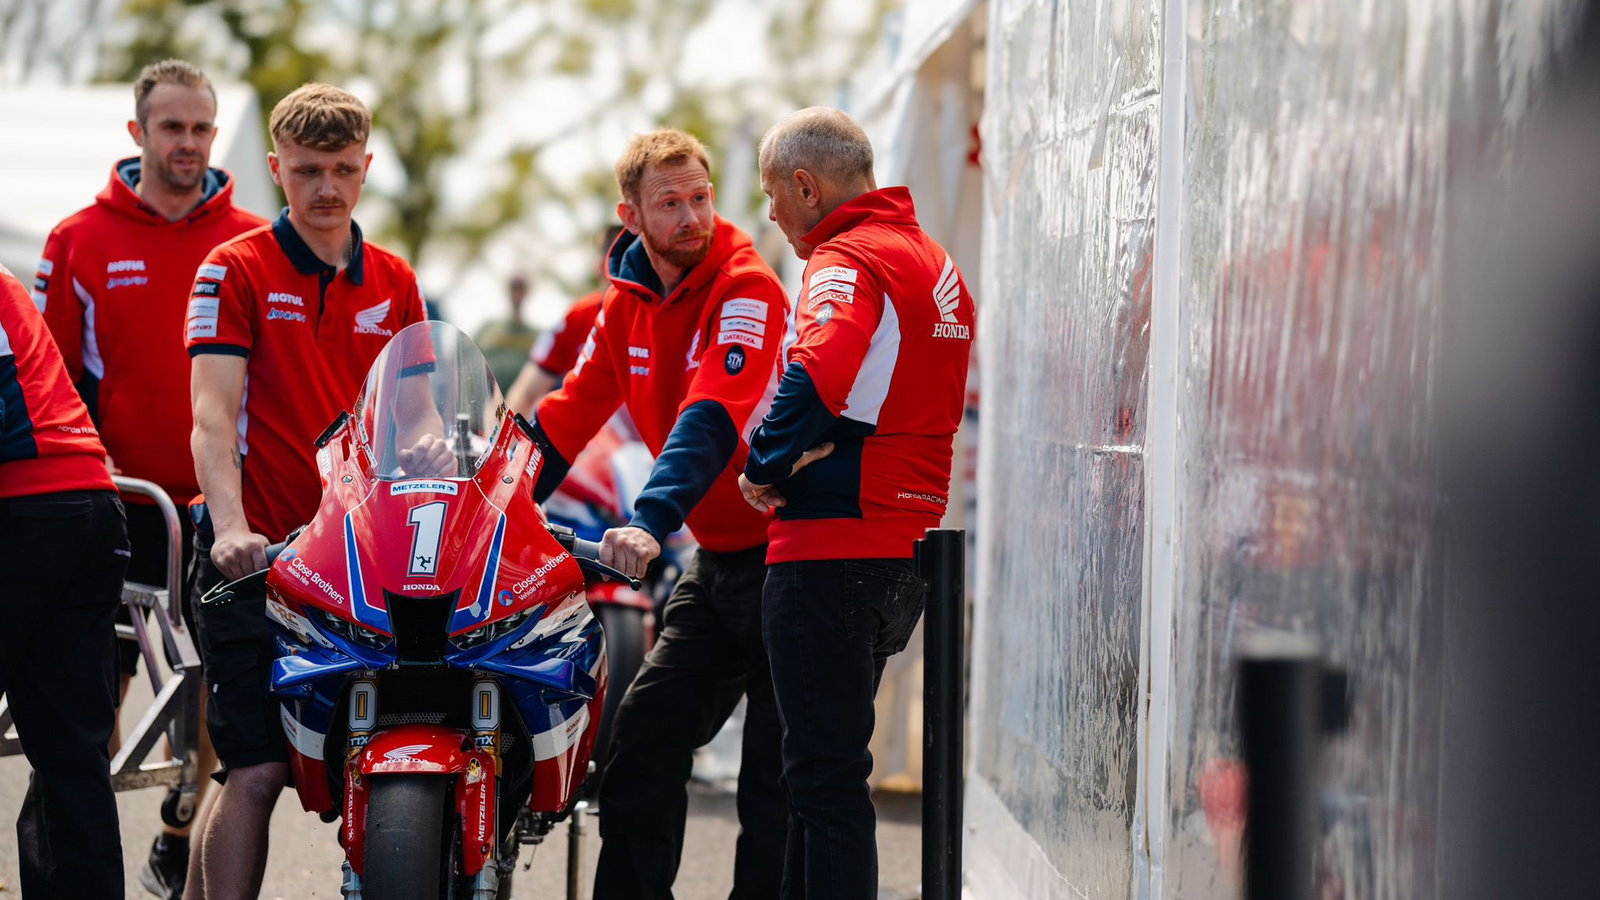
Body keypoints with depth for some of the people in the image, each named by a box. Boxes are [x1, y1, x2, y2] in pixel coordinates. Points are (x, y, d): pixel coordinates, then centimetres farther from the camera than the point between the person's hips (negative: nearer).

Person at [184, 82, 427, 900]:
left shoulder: (395, 283, 14)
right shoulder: (234, 271, 0)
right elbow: (212, 414, -11)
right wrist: (230, 527, -26)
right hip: (259, 554, -5)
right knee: (258, 769, -13)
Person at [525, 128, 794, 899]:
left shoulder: (747, 290, -16)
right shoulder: (627, 298, 7)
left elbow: (712, 420, -30)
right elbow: (570, 413, 13)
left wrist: (650, 521, -42)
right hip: (714, 559, 7)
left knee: (773, 771, -5)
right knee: (643, 735, 5)